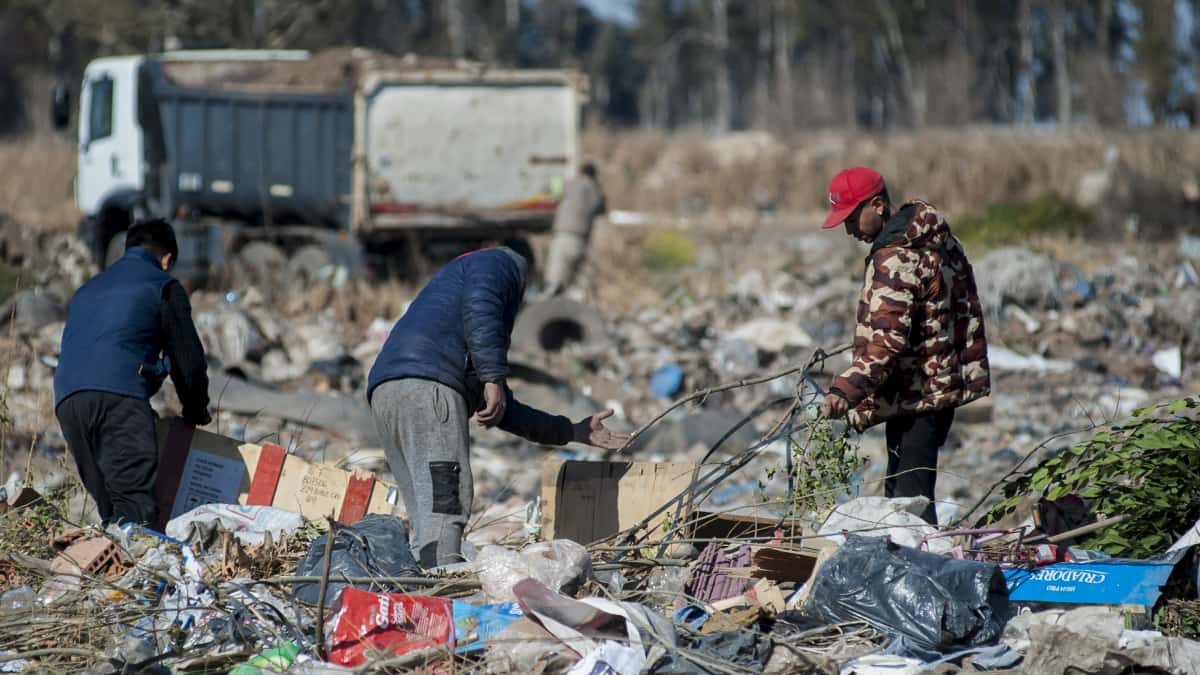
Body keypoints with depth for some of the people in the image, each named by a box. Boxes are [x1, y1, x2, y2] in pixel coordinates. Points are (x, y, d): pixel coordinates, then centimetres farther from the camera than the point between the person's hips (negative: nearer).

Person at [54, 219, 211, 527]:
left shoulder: (87, 290, 35)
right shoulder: (163, 286, 15)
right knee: (135, 507, -16)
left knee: (109, 509, 8)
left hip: (67, 399, 6)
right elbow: (188, 358, 14)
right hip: (119, 394, -6)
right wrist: (196, 412, 31)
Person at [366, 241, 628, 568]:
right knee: (449, 499, -18)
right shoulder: (500, 262, 17)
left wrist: (573, 432, 43)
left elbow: (500, 411, 39)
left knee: (429, 520, 2)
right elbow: (479, 309, -10)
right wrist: (494, 378, -16)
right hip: (424, 382, -9)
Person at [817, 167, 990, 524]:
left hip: (915, 397, -10)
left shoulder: (896, 260, -21)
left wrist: (847, 389, -37)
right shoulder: (936, 236, 10)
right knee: (899, 494, 15)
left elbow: (888, 340, -30)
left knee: (910, 499, -10)